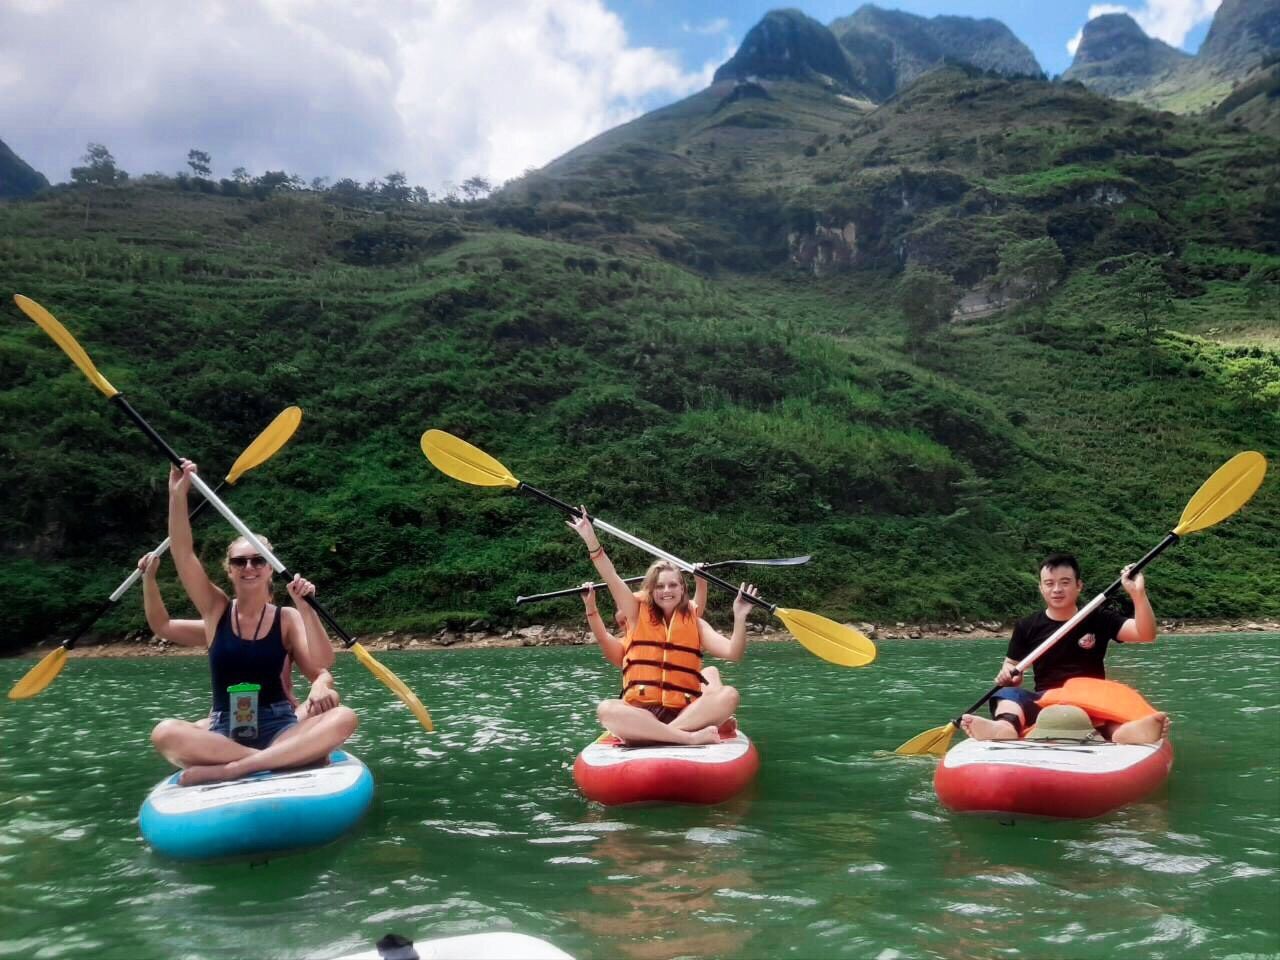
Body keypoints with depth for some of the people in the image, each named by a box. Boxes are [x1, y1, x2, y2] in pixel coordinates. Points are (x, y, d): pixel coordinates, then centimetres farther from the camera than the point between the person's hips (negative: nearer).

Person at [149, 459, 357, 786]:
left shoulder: (287, 618, 5)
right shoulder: (216, 609, 7)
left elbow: (320, 670, -11)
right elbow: (183, 553, -5)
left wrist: (306, 610, -24)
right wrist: (178, 494, -16)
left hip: (279, 728, 0)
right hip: (224, 733, 0)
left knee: (344, 717, -29)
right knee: (165, 733, -31)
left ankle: (229, 770, -37)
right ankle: (291, 757, -31)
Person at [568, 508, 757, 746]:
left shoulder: (695, 623, 13)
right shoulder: (639, 614, 13)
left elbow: (733, 652, 1)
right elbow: (612, 579, 1)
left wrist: (739, 617, -14)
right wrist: (591, 540, -10)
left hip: (685, 713, 1)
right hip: (639, 712, -1)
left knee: (729, 695, -26)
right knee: (605, 709, -32)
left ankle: (647, 735, -32)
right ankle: (690, 737, -37)